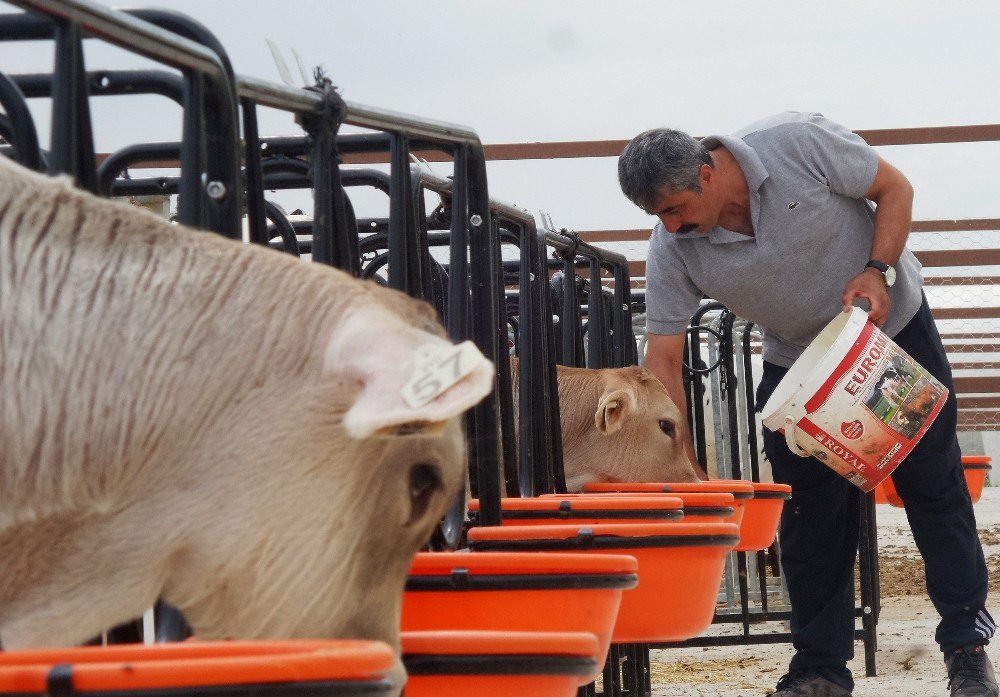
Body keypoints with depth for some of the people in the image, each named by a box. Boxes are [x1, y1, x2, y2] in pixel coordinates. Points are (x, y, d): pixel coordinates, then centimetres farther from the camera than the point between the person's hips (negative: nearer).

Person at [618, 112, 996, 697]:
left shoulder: (798, 143, -28)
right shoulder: (672, 249, -21)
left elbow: (894, 188, -14)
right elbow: (664, 360, -19)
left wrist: (879, 270, -28)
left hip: (893, 326, -2)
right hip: (796, 360, 2)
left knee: (936, 489, -2)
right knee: (810, 517, -2)